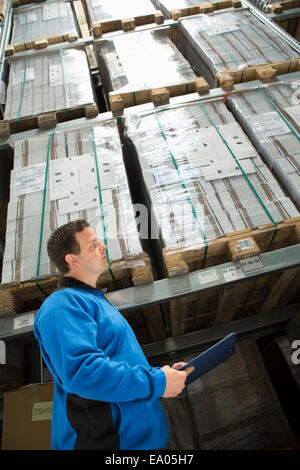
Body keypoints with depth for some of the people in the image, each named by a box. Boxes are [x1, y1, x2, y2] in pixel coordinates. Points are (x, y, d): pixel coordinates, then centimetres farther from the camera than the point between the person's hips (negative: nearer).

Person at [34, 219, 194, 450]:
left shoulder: (94, 300, 15)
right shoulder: (63, 303, -19)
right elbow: (80, 371, -32)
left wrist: (161, 373, 7)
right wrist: (156, 382, -23)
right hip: (103, 439, -9)